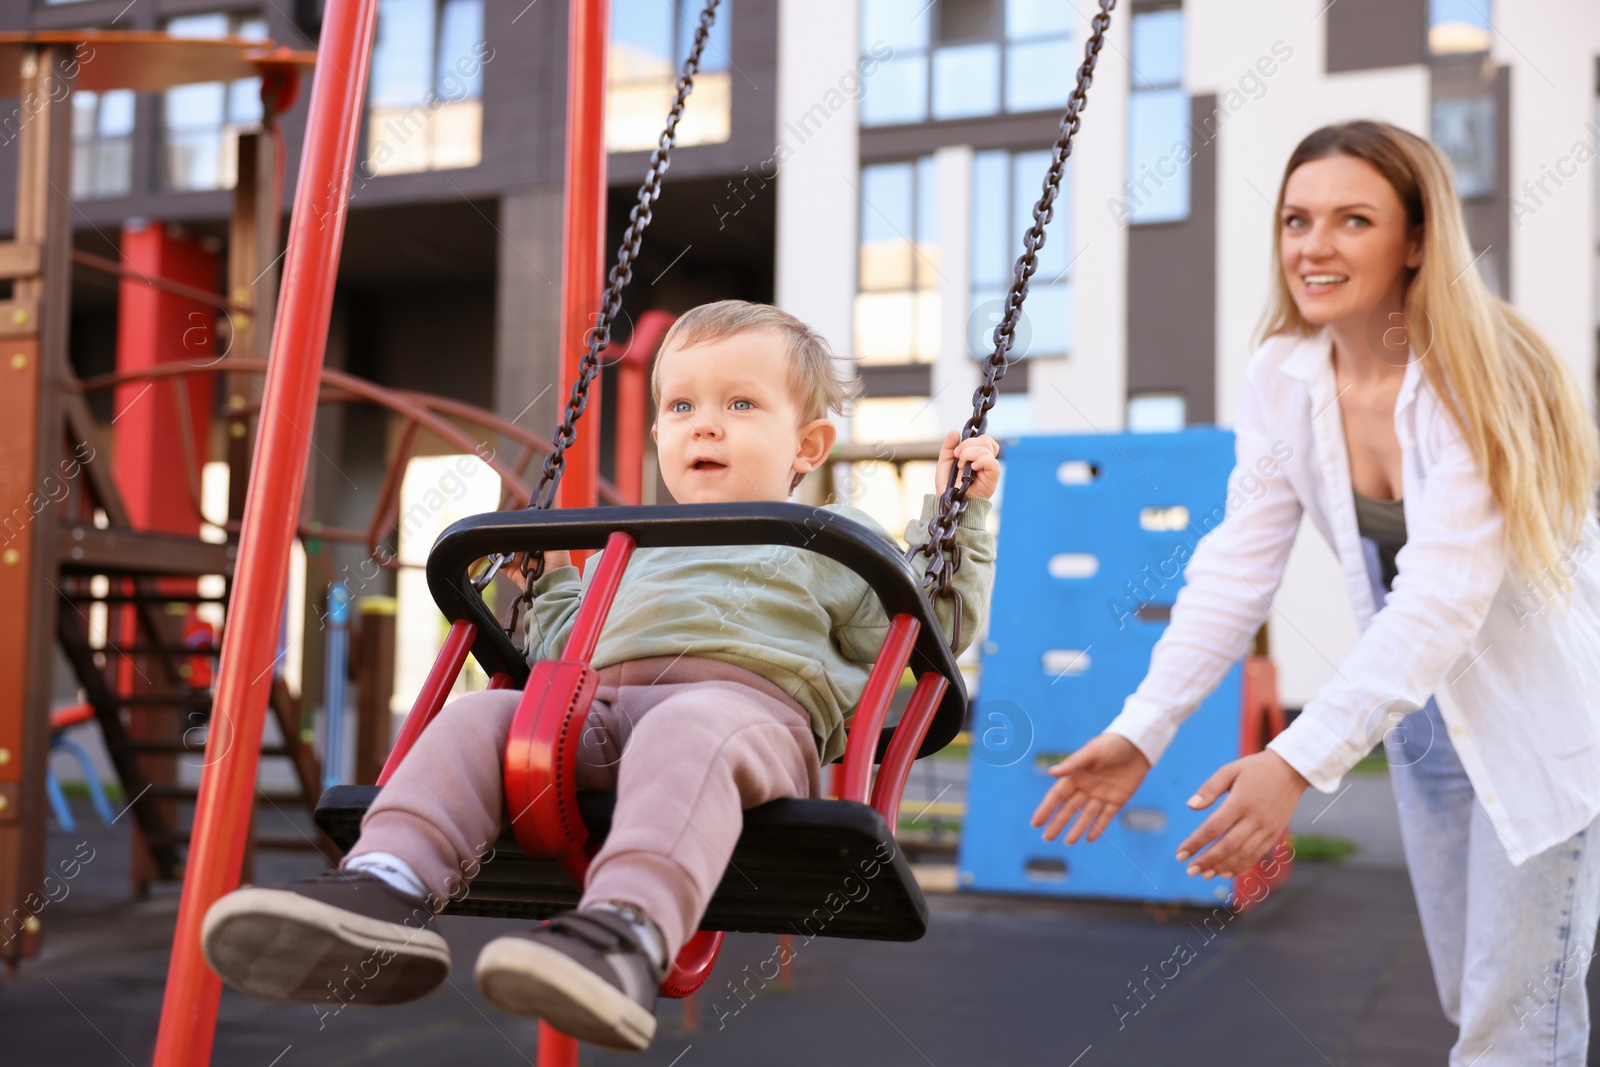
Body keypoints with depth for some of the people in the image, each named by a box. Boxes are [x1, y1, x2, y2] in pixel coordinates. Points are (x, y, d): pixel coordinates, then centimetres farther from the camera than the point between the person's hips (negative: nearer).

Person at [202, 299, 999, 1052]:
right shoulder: (631, 551, 38)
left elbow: (929, 628, 20)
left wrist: (957, 516, 19)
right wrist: (548, 580, 40)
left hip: (748, 700, -5)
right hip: (595, 707, 5)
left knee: (686, 732, -40)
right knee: (478, 716, -21)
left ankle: (629, 935, -63)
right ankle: (388, 893, -42)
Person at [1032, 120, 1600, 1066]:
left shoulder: (1479, 380, -24)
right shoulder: (1282, 381, -7)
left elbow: (1440, 603, -33)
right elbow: (1237, 570, -9)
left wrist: (1300, 762, -41)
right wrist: (1141, 732, -19)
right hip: (1423, 713, 6)